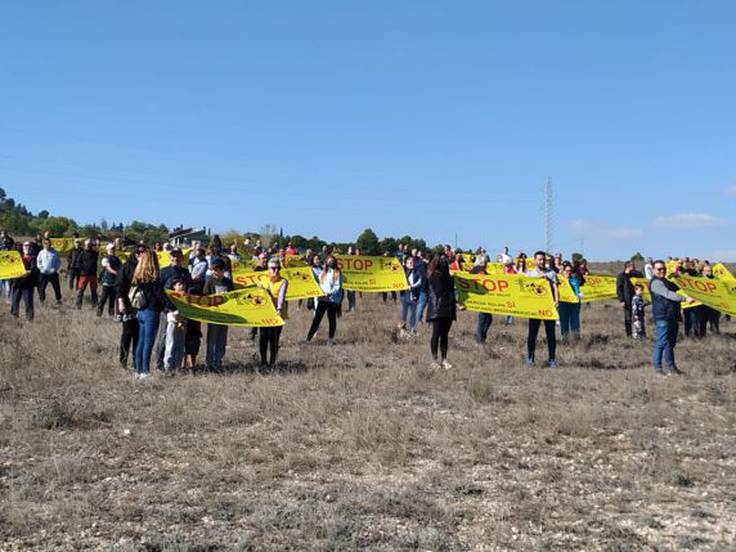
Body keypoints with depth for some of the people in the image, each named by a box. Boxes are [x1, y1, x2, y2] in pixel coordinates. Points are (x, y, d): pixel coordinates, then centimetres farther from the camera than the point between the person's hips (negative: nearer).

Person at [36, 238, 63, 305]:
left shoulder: (55, 252, 1)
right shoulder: (41, 252, 4)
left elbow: (59, 262, 4)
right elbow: (38, 262, 8)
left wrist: (55, 268, -10)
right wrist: (41, 268, -8)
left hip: (53, 273, -1)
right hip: (43, 273, 1)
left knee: (56, 287, 4)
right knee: (42, 287, -1)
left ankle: (58, 299, 19)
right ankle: (42, 299, 12)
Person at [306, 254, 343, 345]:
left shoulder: (337, 273, 3)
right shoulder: (322, 273, 14)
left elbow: (338, 286, -5)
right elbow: (317, 284, 15)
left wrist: (330, 293, -20)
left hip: (333, 299, -2)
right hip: (322, 299, 2)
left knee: (332, 319, 3)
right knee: (317, 318, -3)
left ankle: (330, 339, 9)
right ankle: (308, 338, -2)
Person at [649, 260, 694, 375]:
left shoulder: (665, 281, 22)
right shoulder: (655, 282, -11)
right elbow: (668, 294, -22)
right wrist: (684, 298, -29)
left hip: (672, 317, 10)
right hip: (662, 317, -10)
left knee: (671, 343, 12)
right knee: (662, 343, -8)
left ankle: (671, 368, 18)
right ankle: (657, 368, -2)